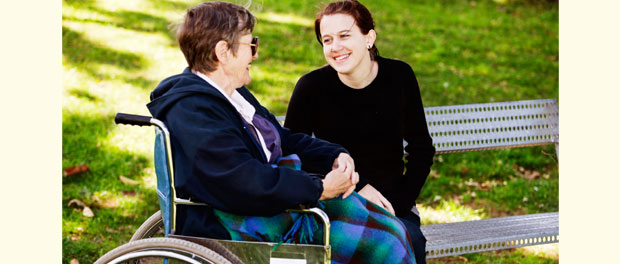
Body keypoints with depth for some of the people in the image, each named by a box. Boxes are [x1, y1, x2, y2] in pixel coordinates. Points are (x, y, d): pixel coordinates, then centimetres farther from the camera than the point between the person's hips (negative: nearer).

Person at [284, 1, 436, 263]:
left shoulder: (399, 76, -1)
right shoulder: (312, 86, -9)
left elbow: (421, 148, 8)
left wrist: (400, 202, -4)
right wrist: (357, 187, -12)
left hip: (393, 205, 2)